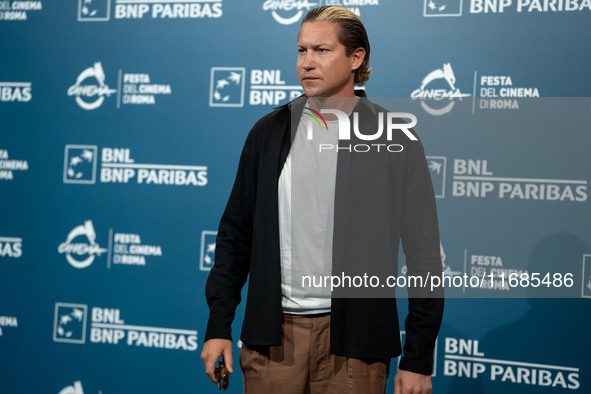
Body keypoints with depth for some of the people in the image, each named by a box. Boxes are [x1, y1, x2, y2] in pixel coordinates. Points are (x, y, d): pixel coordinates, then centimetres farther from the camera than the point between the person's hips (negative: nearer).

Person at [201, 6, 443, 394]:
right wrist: (219, 325, 5)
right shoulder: (269, 131, 7)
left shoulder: (394, 140, -3)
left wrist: (418, 359, -5)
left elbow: (423, 253, -3)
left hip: (352, 338, -2)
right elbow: (236, 234, 11)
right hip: (272, 333, 3)